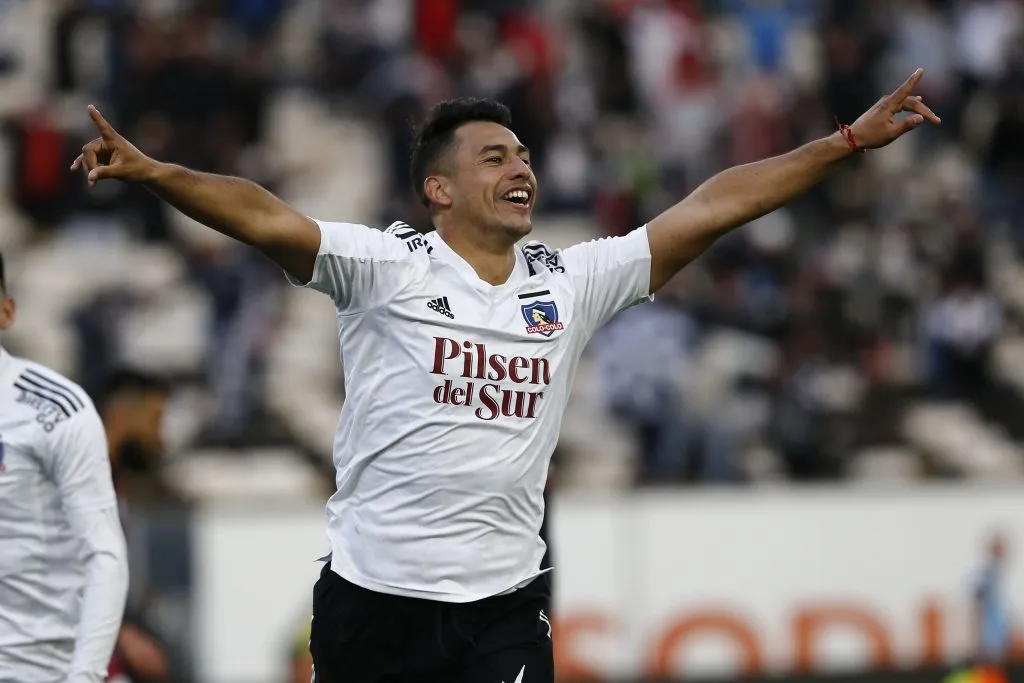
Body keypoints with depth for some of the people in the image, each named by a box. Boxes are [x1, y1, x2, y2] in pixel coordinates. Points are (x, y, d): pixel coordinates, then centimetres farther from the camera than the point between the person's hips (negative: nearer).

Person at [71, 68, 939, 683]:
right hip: (373, 597, -2)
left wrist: (851, 140, 6)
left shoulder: (572, 282, 8)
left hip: (504, 607, 3)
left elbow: (708, 209, 7)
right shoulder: (388, 267, -4)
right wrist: (150, 172, -34)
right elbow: (269, 220, -18)